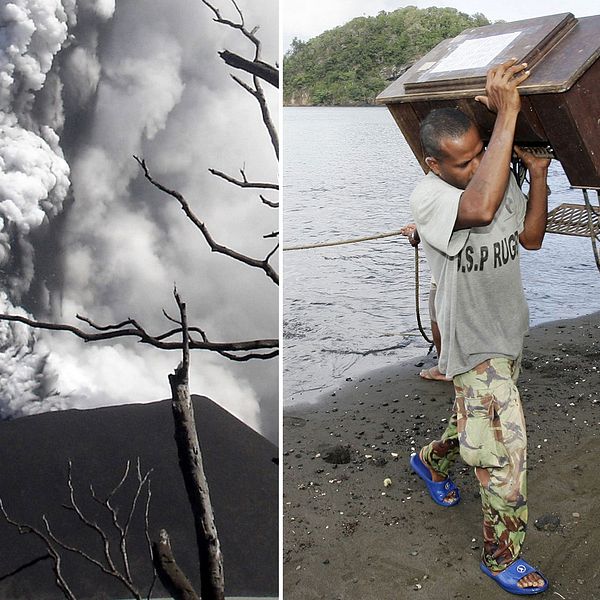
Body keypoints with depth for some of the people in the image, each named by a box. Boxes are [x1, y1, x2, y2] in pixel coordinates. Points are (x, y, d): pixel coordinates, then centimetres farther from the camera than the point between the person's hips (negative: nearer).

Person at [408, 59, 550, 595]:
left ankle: (431, 462, 56)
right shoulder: (427, 198, -25)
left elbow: (530, 238, 3)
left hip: (510, 333, 8)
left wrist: (538, 176, -10)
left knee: (478, 422, 25)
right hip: (473, 344, -7)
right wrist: (508, 114, -44)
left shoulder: (500, 177, -2)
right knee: (506, 454, -3)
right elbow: (482, 208, -46)